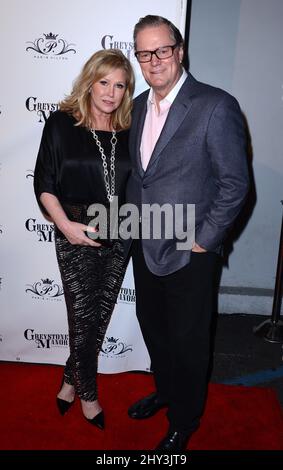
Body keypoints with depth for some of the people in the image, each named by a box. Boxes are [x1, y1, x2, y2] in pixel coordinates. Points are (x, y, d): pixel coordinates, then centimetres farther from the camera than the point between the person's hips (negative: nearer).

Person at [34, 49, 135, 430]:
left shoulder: (130, 130, 5)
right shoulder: (62, 124, -4)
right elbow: (44, 184, -5)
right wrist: (66, 225, -16)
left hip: (118, 238, 4)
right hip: (77, 236, -3)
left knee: (100, 316, 12)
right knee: (84, 316, 5)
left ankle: (71, 381, 36)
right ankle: (87, 395, 28)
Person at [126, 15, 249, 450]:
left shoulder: (216, 106, -15)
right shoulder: (140, 105, 7)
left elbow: (235, 183, -14)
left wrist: (204, 241, -14)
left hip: (188, 253, -6)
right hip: (144, 247, 7)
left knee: (188, 340, 11)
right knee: (152, 326, 22)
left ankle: (185, 420, 37)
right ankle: (165, 390, 50)